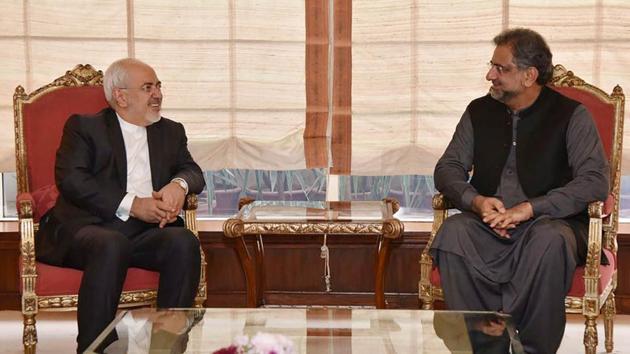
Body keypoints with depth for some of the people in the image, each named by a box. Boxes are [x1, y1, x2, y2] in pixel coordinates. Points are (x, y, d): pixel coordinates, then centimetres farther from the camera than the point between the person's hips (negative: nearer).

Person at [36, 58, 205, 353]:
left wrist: (179, 184, -10)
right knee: (112, 245, -37)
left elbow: (193, 171, 17)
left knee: (184, 242, -27)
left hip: (146, 230, 4)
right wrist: (131, 205, -15)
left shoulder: (171, 132, 24)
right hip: (88, 227, -4)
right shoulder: (83, 127, 9)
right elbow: (70, 179, -5)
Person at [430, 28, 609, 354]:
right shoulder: (479, 111, 11)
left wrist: (529, 208, -20)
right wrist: (475, 201, -12)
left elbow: (595, 181, -11)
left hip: (549, 221, -3)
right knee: (452, 231, -29)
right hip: (487, 223, 3)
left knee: (549, 239, -38)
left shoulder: (571, 115, 0)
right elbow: (447, 168, 11)